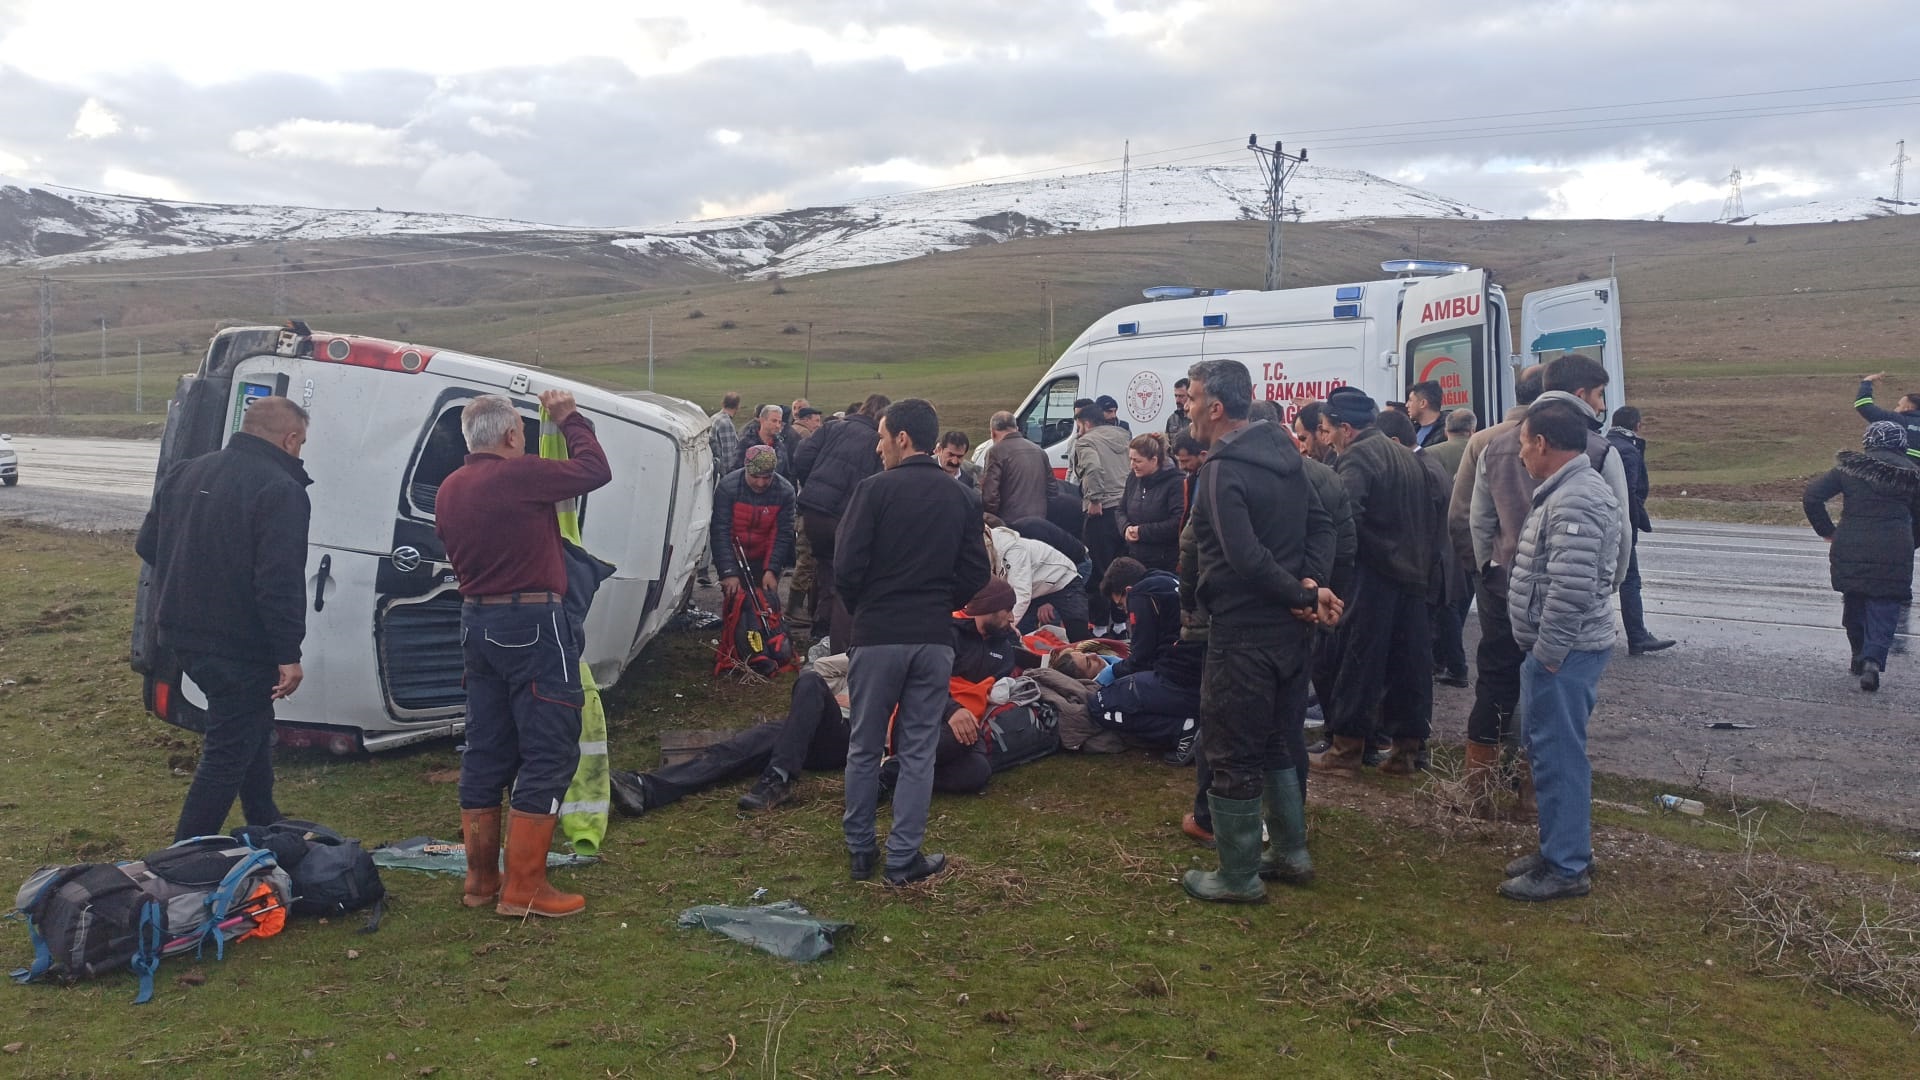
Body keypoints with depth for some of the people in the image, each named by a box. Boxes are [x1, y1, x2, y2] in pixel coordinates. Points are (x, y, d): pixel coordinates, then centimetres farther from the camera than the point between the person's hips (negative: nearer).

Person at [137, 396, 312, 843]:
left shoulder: (186, 473, 8)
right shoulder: (281, 490, -18)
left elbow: (147, 546, 15)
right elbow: (280, 582, -25)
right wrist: (289, 654, -21)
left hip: (184, 634, 9)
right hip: (240, 646, -9)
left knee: (251, 727, 25)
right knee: (229, 750, 2)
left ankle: (265, 827, 37)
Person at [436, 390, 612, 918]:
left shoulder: (449, 489, 10)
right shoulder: (518, 476, -16)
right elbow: (595, 471, -9)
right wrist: (569, 420, 5)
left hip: (477, 622, 9)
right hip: (532, 625, -9)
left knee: (486, 752, 15)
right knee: (549, 754, -2)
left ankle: (480, 879, 23)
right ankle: (524, 889, 0)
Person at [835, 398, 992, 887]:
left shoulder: (875, 489, -9)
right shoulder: (961, 498, 5)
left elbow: (846, 567, -11)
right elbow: (976, 574, 5)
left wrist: (863, 609, 7)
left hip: (876, 635, -3)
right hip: (934, 639, 3)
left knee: (864, 748, 12)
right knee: (918, 752, 10)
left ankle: (860, 850, 21)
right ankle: (903, 858, 13)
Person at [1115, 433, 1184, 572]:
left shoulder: (1175, 482, -14)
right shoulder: (1133, 477, 8)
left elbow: (1178, 523, -22)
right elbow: (1121, 511, 16)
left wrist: (1142, 531, -19)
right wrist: (1126, 527, -8)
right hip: (1134, 555, 6)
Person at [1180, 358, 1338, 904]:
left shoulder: (1222, 471, -19)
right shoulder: (1282, 454, 8)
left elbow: (1246, 558, -27)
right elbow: (1321, 524, 8)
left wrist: (1304, 594, -16)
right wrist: (1310, 584, -5)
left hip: (1242, 633, -9)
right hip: (1289, 629, 9)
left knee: (1232, 755, 3)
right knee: (1279, 743, 21)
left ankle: (1238, 876, 13)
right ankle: (1291, 853, 32)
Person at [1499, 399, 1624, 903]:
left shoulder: (1574, 501, -21)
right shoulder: (1572, 490, 15)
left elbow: (1571, 589, -28)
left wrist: (1549, 652, -20)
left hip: (1563, 653, -11)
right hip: (1558, 648, 11)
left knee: (1559, 754, -3)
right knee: (1552, 750, 18)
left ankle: (1565, 869, 6)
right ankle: (1560, 847, 30)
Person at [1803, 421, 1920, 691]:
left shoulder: (1849, 466, 3)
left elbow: (1811, 497, -5)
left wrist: (1827, 531, 4)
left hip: (1850, 551, 1)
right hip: (1894, 555, -1)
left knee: (1854, 602, 19)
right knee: (1884, 608, 3)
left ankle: (1860, 655, 28)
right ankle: (1873, 661, -14)